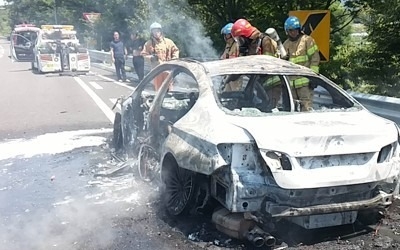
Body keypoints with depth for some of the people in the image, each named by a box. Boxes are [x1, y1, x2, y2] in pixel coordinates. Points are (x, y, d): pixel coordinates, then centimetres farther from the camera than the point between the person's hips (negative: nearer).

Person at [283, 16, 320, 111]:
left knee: (306, 107, -10)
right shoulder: (286, 44, 17)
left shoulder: (307, 40, -1)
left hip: (305, 82, -6)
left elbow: (315, 58, -5)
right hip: (291, 83, 6)